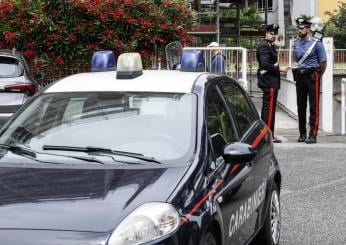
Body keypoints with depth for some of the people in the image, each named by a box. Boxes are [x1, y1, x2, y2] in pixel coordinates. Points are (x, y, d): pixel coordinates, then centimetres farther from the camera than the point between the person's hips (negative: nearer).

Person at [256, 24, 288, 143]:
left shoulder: (270, 46, 19)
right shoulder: (264, 47, -13)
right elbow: (265, 64, -23)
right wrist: (279, 69, -19)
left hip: (269, 82, 11)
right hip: (269, 81, -11)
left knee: (267, 107, 14)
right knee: (270, 107, -10)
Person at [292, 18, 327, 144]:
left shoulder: (316, 43, -7)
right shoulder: (296, 43, 9)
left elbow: (323, 62, -2)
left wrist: (318, 75, 7)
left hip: (312, 76, -5)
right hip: (300, 76, 5)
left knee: (314, 106, -6)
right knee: (301, 106, 8)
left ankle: (313, 135, -7)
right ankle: (302, 133, 16)